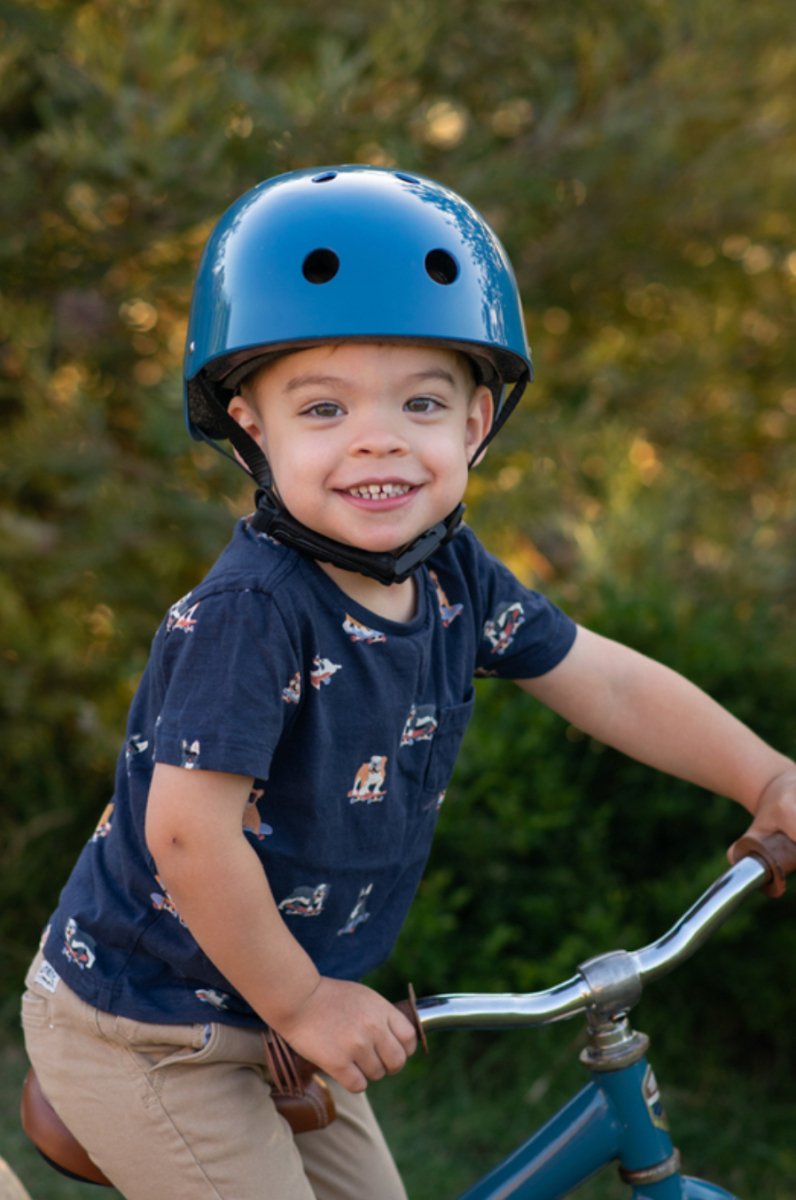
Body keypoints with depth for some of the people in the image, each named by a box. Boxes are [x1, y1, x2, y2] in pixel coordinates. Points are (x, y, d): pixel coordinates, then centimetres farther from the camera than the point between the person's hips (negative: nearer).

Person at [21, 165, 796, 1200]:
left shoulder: (454, 578, -6)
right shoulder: (250, 610, -30)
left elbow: (607, 685, 4)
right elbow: (190, 830, -31)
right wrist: (298, 1000, -20)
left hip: (273, 1012, 8)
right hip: (148, 1035, -8)